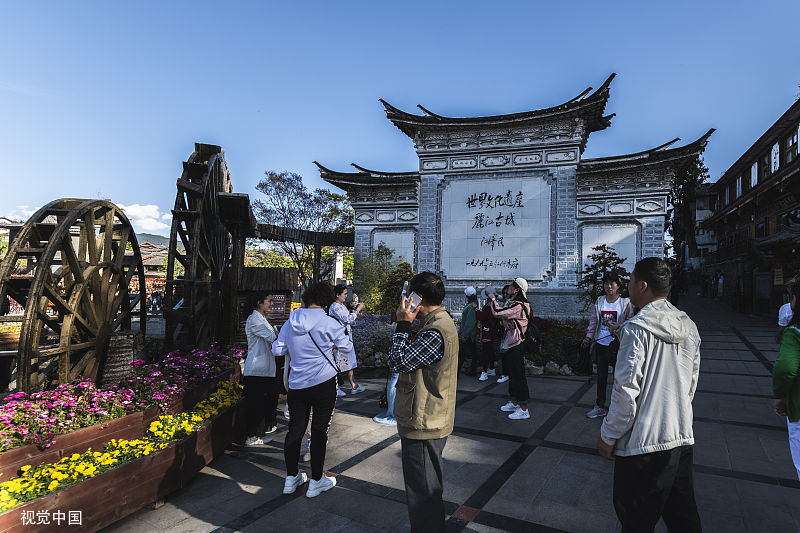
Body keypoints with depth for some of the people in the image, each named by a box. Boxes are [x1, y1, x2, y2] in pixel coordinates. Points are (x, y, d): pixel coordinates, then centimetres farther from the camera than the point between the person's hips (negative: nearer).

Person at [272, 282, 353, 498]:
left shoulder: (290, 323, 2)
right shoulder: (329, 323, -12)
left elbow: (277, 349, 10)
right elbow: (347, 348, -2)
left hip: (296, 385, 4)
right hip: (323, 383, -4)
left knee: (295, 429, 14)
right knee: (319, 430, 5)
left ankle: (291, 477, 26)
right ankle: (316, 481, 16)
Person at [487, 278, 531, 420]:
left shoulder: (518, 306, -21)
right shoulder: (514, 303, 12)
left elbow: (497, 313, -24)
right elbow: (504, 315, 20)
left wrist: (493, 299, -8)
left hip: (516, 346, -11)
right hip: (511, 344, 11)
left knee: (518, 376, -5)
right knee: (512, 374, 19)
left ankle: (524, 410, 2)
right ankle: (514, 403, 32)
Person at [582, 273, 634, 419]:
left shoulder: (625, 302, -4)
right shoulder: (599, 301, 7)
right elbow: (593, 321, 10)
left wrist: (618, 327, -21)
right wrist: (588, 337, 3)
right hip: (601, 344, 4)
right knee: (601, 375, 12)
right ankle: (600, 407, 23)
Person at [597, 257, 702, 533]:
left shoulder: (637, 328, -18)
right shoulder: (689, 326, 4)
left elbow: (626, 391, -19)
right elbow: (692, 384, 14)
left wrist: (608, 436, -9)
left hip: (643, 442, -7)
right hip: (682, 437, 8)